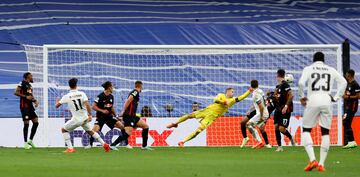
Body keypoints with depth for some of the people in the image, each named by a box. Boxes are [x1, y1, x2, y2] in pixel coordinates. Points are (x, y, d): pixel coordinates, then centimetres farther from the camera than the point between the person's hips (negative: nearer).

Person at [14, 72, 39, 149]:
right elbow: (16, 92, -14)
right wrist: (25, 96, -19)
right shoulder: (22, 83, -6)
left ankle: (30, 140, 13)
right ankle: (25, 143, -4)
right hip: (24, 106, -9)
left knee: (36, 122, 3)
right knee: (26, 123, -8)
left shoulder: (29, 85, 20)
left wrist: (35, 101, 7)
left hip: (30, 106, 9)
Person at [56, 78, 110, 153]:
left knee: (64, 130, 16)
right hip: (85, 118, 4)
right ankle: (104, 144, 22)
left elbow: (57, 106, 2)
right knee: (89, 131, 27)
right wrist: (90, 115, -14)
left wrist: (57, 101, 25)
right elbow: (87, 104, -15)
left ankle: (70, 148, 4)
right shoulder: (82, 94, -2)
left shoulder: (67, 96, -7)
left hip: (76, 119, -4)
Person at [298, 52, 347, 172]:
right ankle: (322, 164, 3)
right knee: (325, 132, 9)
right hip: (326, 101, 2)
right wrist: (336, 97, 7)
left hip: (313, 101, -2)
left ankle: (312, 159, -12)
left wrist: (302, 97, 4)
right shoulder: (331, 70, 15)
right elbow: (343, 82, 4)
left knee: (306, 130, 7)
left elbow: (301, 83, -9)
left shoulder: (308, 69, 8)